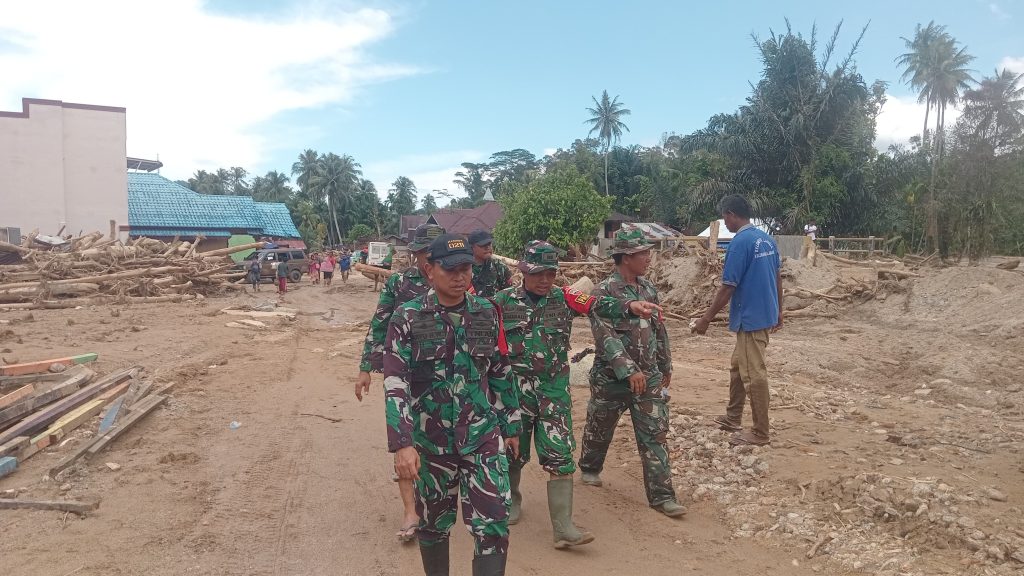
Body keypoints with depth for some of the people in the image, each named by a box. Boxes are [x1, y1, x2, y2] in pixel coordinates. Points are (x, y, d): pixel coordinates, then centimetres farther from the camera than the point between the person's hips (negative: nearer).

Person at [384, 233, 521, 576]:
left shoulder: (487, 313, 1)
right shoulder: (408, 318, -9)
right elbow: (396, 383, -14)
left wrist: (511, 426, 13)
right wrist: (402, 444, -22)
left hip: (483, 436, 1)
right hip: (431, 441, -1)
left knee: (493, 525, -4)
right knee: (434, 524, 16)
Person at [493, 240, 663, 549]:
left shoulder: (563, 297, -1)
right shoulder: (504, 300, -3)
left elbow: (598, 305, -16)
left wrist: (630, 305, -32)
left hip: (554, 387, 1)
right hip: (515, 387, 0)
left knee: (559, 454, -3)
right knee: (514, 449, 14)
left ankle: (563, 528, 0)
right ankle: (511, 499, 42)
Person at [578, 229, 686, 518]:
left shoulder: (648, 288, 5)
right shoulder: (604, 292, -15)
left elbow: (659, 329, 14)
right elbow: (606, 336, -24)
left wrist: (666, 366, 19)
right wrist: (629, 370, -32)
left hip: (649, 377, 5)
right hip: (612, 377, -4)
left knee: (654, 435, 1)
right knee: (599, 429, 16)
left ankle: (662, 496, 7)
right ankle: (589, 468, 43)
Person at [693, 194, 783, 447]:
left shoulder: (740, 243, -18)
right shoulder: (767, 239, 9)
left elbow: (728, 287, -18)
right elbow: (777, 278, 15)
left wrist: (706, 319, -12)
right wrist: (778, 310, 25)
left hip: (751, 318, -9)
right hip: (766, 314, 9)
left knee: (754, 375, 0)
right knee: (738, 367, 20)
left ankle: (761, 433, 9)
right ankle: (733, 418, 31)